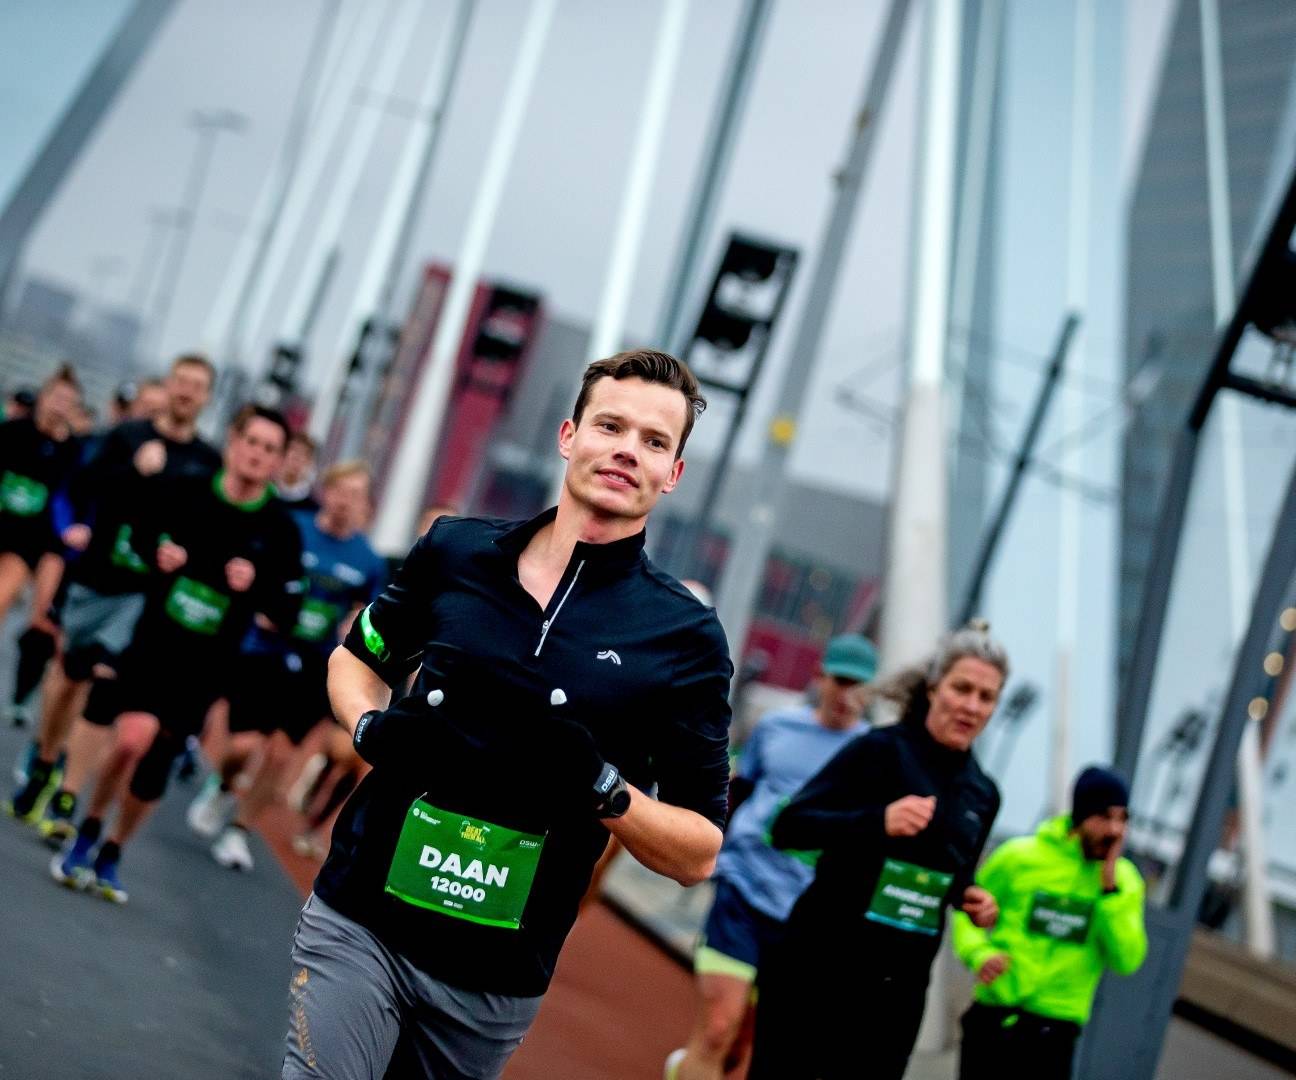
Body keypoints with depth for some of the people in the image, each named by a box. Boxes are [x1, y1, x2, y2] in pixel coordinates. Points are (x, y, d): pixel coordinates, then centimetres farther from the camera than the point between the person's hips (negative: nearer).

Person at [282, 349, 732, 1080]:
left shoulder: (686, 637, -4)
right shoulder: (455, 551, 2)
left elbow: (698, 854, -2)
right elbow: (355, 658, 19)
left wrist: (601, 790, -20)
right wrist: (372, 729, -3)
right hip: (360, 923, 1)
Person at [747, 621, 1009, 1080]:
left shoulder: (982, 795, 10)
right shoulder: (882, 749, -8)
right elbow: (789, 826, -15)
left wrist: (972, 900, 2)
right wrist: (878, 821, -29)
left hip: (898, 986, 5)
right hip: (819, 968, -5)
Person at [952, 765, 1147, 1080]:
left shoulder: (1124, 880, 1)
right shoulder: (1019, 857, -4)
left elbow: (1127, 960, -11)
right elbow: (967, 912, 5)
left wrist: (1110, 888, -17)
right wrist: (979, 953, -15)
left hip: (1055, 1032, 0)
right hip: (993, 1019, 0)